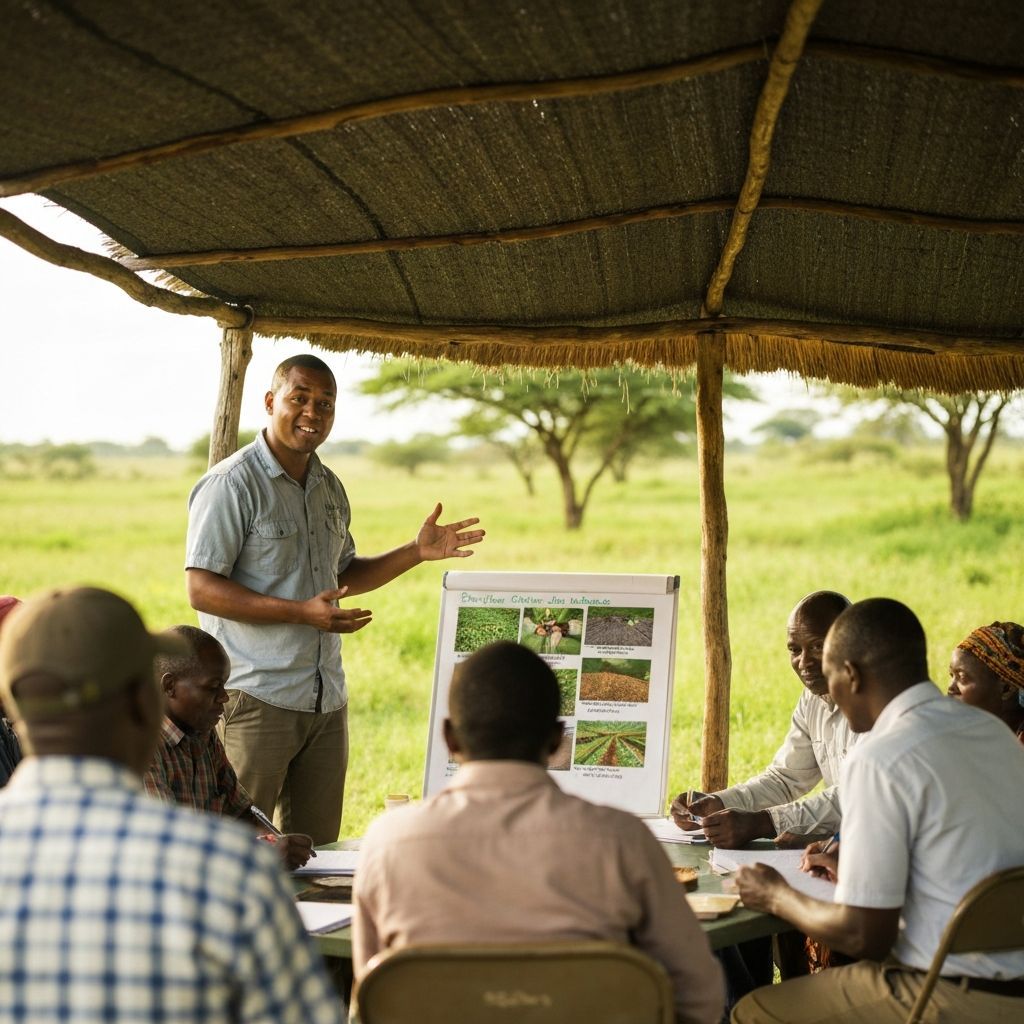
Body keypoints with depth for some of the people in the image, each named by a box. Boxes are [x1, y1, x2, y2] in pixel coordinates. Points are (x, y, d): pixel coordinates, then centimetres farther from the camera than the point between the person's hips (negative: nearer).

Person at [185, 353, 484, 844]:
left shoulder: (330, 488, 15)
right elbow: (202, 589, -16)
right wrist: (302, 613, -23)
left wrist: (416, 552, 11)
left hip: (327, 701, 7)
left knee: (317, 849, 13)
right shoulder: (232, 484, -10)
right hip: (257, 699, -7)